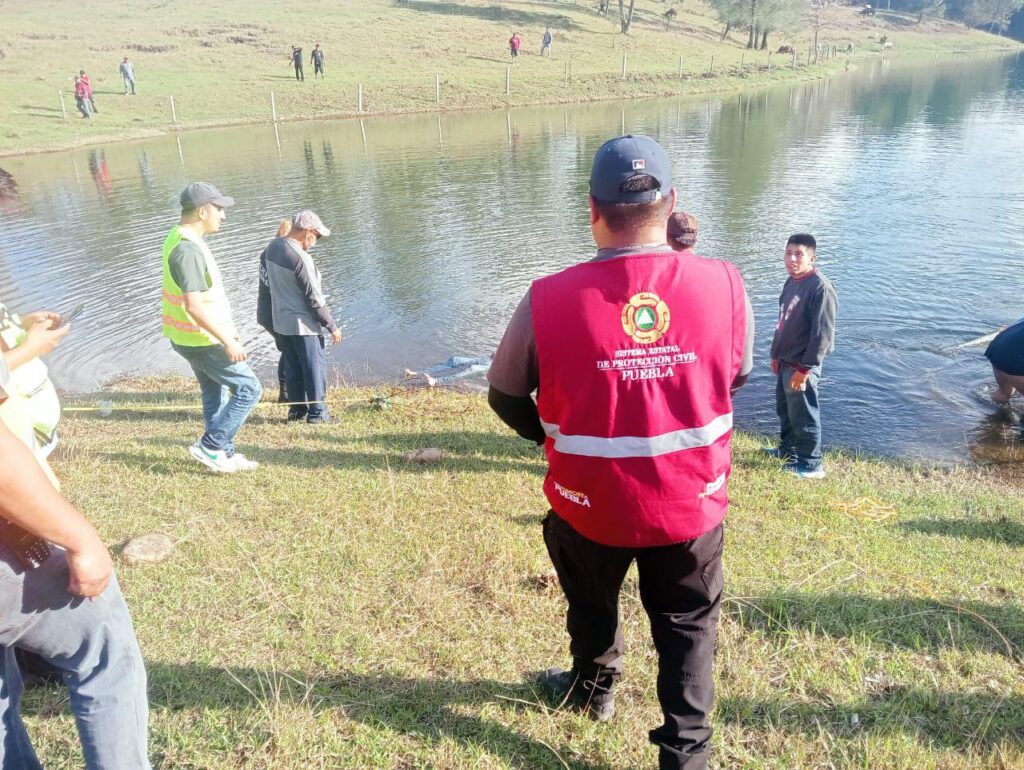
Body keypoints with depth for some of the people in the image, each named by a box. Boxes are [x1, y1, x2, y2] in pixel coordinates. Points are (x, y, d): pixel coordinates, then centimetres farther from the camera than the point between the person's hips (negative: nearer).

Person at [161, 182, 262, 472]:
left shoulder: (182, 239, 8)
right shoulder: (188, 249, -25)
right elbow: (194, 306, -31)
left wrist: (225, 331, 21)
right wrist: (228, 341, -27)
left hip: (194, 337, 10)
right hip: (203, 340, -10)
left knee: (214, 394, 18)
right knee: (248, 389, -2)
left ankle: (225, 454, 28)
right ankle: (209, 446, 4)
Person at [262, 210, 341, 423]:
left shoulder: (272, 246, 2)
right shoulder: (301, 258, -23)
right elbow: (315, 298, -20)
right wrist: (332, 326, -12)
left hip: (281, 321, 8)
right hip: (302, 324, -8)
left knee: (292, 366, 16)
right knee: (315, 365, 2)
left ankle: (297, 410, 23)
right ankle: (317, 413, 5)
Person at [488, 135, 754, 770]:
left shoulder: (549, 301, -20)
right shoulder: (724, 285, -16)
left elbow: (506, 396, -4)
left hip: (590, 505, 1)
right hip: (693, 502, 0)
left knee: (593, 607, 29)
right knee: (689, 626, 22)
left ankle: (594, 690, 56)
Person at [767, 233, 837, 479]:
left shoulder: (820, 287, -20)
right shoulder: (791, 282, 7)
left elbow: (823, 333, -22)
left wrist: (805, 368, -22)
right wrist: (776, 354, 18)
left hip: (801, 366, -9)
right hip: (785, 362, 9)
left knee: (803, 416, 3)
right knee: (784, 410, 22)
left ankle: (811, 465, 18)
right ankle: (787, 450, 41)